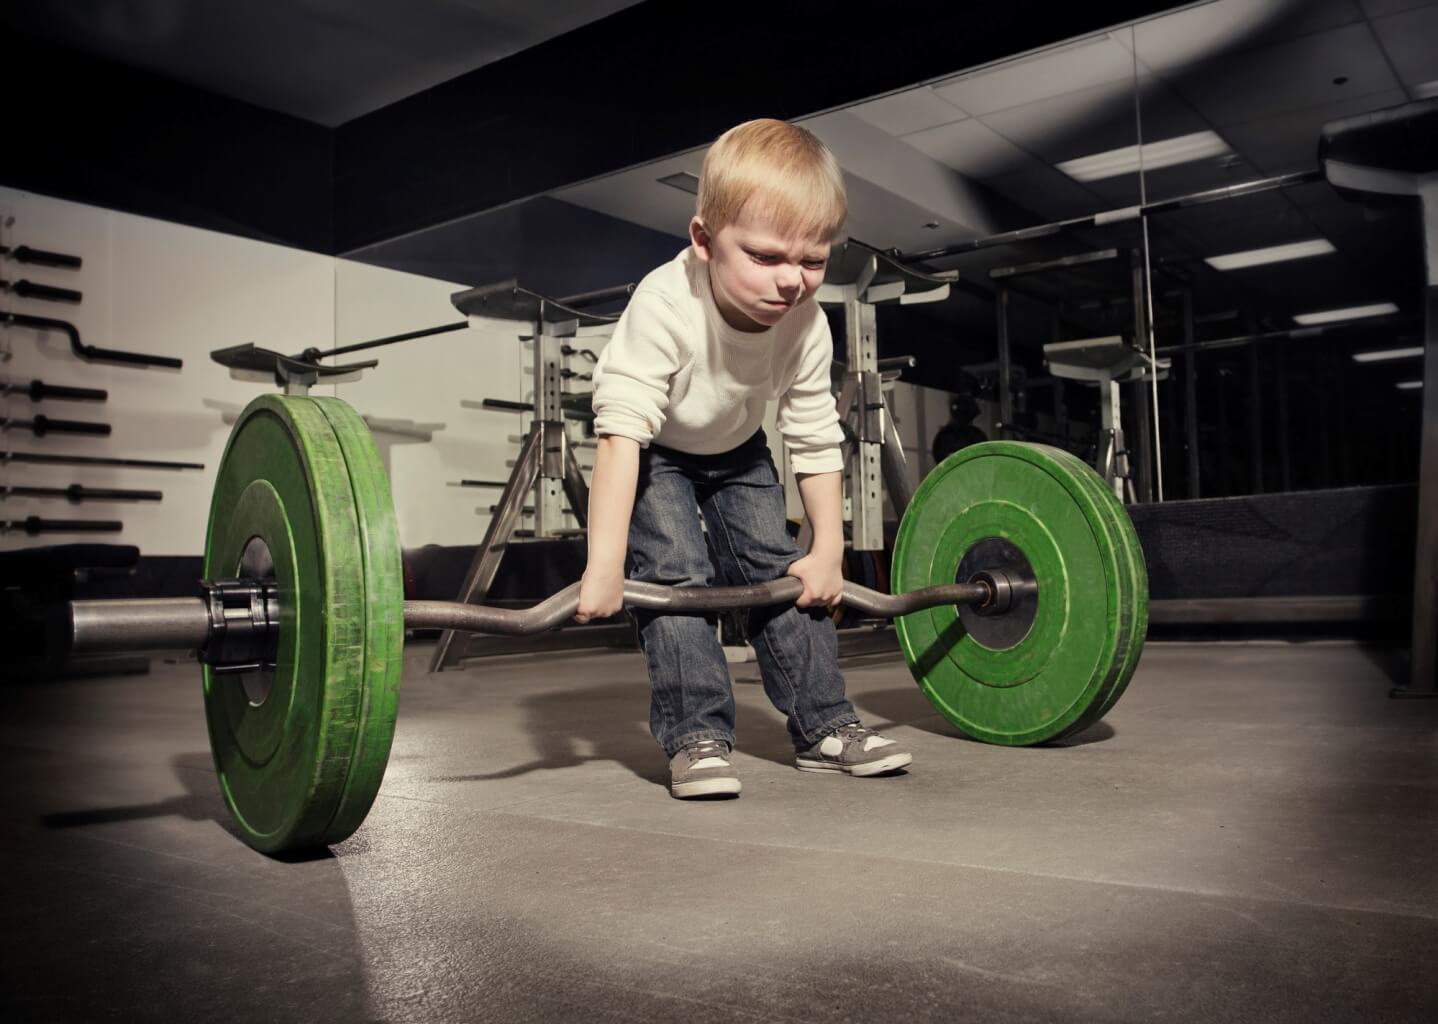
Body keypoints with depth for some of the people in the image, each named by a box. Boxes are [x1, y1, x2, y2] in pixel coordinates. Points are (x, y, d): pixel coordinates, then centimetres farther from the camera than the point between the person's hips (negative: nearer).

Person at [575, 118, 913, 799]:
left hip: (736, 451, 4)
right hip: (656, 452, -4)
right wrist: (604, 563, -50)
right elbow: (621, 428, -44)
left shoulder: (806, 324, -24)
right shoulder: (665, 304, -39)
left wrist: (828, 550, -14)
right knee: (676, 572, -19)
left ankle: (823, 725, 7)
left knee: (780, 570, -1)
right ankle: (696, 738, -13)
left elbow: (816, 441, -13)